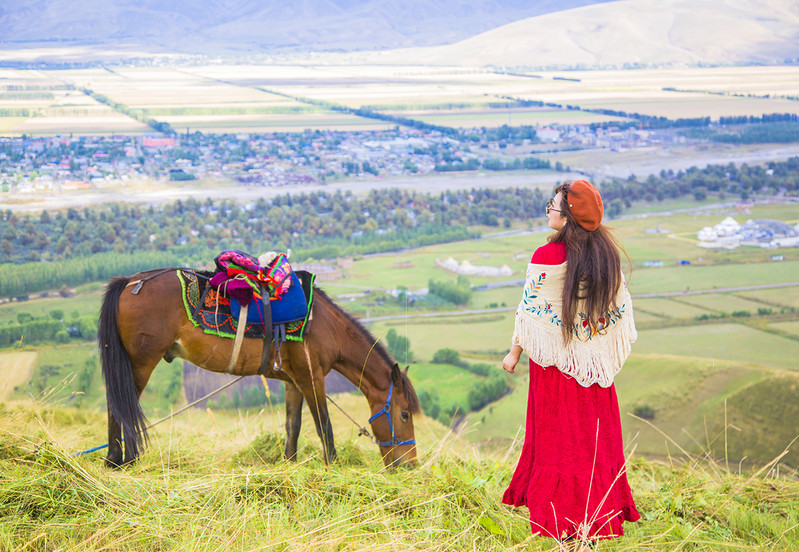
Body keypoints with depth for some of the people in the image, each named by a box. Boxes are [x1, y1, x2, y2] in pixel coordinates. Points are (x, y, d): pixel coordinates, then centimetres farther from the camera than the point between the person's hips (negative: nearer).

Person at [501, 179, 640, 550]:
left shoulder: (546, 258, -18)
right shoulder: (606, 254, 0)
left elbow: (530, 310, -12)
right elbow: (619, 306, 8)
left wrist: (514, 353, 2)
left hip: (555, 357, -5)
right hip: (594, 360, 5)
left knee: (557, 436, 4)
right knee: (596, 435, 12)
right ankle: (596, 520, 19)